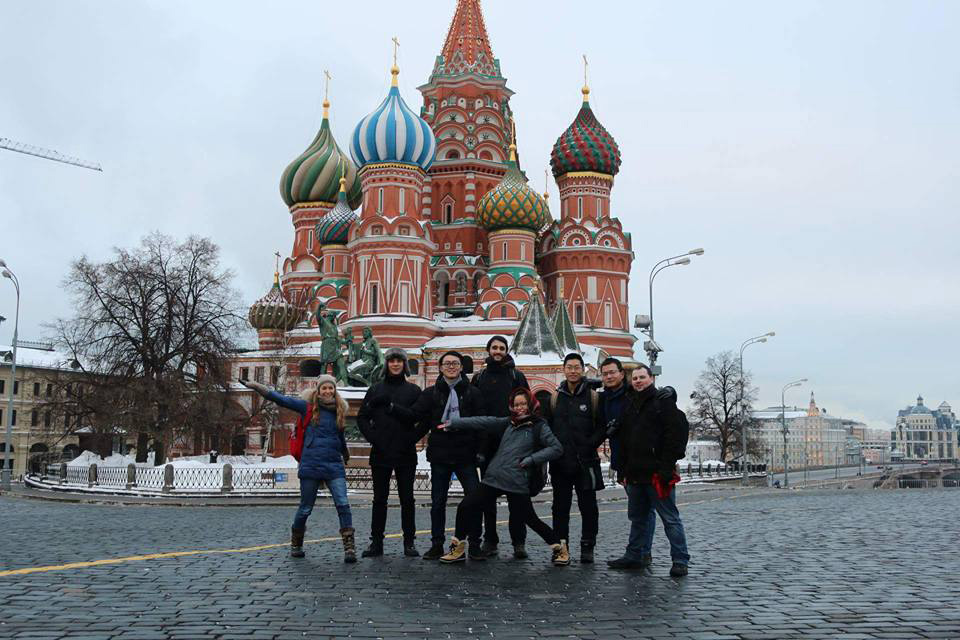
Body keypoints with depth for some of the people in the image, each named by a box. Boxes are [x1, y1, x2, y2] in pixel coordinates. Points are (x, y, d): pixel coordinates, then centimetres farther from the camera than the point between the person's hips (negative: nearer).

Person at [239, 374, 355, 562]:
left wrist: (345, 452, 46)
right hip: (311, 466, -3)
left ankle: (349, 547, -7)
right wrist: (256, 387, -13)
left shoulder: (338, 410, 12)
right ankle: (296, 544, 28)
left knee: (343, 505, -10)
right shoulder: (308, 406, 2)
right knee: (305, 509, 6)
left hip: (334, 466, 3)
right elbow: (282, 400, -5)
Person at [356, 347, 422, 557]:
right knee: (379, 498, 5)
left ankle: (409, 542, 10)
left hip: (406, 453, -1)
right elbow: (362, 417, 6)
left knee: (407, 498, 4)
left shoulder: (413, 390, 5)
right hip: (381, 453, 1)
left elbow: (417, 416, -10)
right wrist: (373, 437, -9)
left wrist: (391, 406, -18)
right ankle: (376, 542, 11)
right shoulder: (376, 389, 9)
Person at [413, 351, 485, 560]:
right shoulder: (430, 393, 6)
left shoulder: (472, 393, 4)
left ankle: (474, 546, 8)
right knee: (438, 502, 7)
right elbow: (421, 421, 3)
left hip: (466, 456, -1)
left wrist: (480, 451, -3)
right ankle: (437, 545, 17)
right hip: (439, 456, 1)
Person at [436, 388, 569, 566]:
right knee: (466, 506, 0)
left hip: (517, 483, -5)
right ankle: (458, 548, 16)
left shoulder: (539, 426, 0)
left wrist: (532, 459, -13)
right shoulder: (508, 423, 15)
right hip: (494, 478, 5)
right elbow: (484, 422, 10)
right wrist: (454, 424, 8)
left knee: (529, 518, -2)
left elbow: (556, 448, -6)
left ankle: (559, 546, 20)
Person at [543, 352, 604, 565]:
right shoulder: (555, 397, 10)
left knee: (588, 506, 3)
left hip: (585, 462, -2)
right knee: (560, 506, 7)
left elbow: (602, 427, 0)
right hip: (560, 462, 2)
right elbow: (547, 426, 13)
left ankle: (587, 547, 13)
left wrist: (589, 445, -12)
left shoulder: (593, 396, 2)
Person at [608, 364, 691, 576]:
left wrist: (666, 467, -17)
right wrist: (624, 471, 12)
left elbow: (677, 434, -12)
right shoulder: (630, 406, 17)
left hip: (657, 473, -7)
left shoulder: (664, 401, -4)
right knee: (638, 517, 15)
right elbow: (623, 441, 20)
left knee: (670, 517, -3)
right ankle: (635, 556, 25)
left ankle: (680, 560, 3)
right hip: (635, 474, 7)